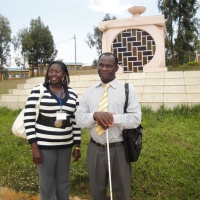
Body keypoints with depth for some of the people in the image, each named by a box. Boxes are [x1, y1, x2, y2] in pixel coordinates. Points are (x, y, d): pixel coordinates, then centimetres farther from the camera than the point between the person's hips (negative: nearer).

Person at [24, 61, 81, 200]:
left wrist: (77, 146, 6)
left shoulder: (72, 94, 3)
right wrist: (34, 147, -13)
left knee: (63, 181, 17)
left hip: (66, 145, 3)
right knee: (47, 184, 10)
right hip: (44, 145, -3)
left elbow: (76, 121, 7)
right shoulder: (38, 91, -7)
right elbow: (29, 118, -9)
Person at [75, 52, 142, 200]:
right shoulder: (89, 92, 6)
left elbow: (136, 119, -11)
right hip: (95, 149, 3)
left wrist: (113, 118, -23)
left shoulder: (128, 89, -4)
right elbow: (79, 119, -1)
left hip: (119, 149, -2)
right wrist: (95, 115, -20)